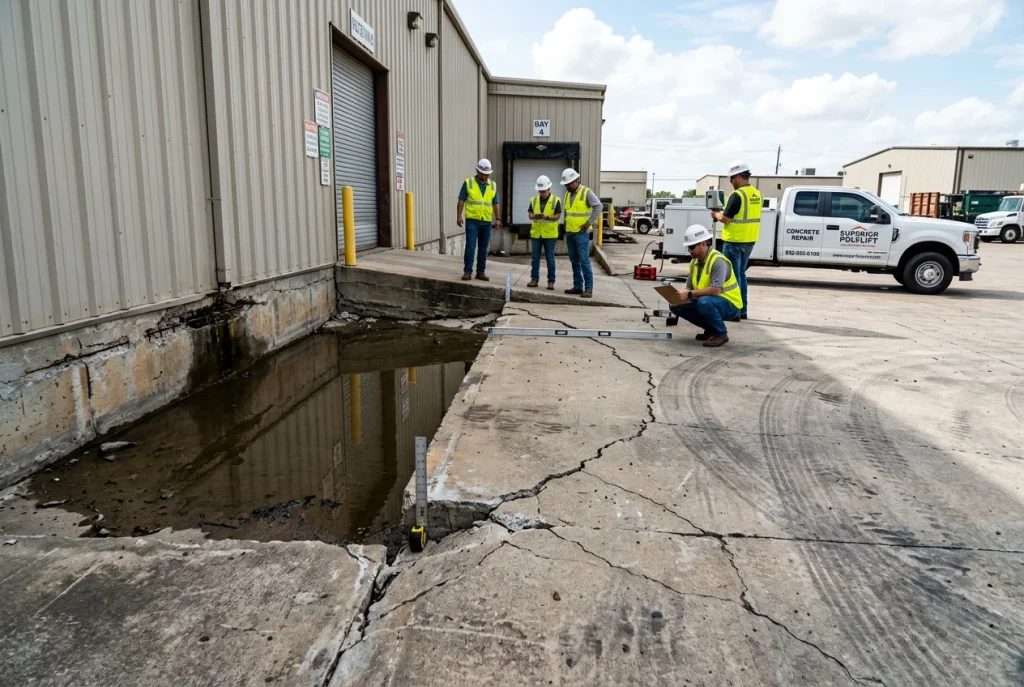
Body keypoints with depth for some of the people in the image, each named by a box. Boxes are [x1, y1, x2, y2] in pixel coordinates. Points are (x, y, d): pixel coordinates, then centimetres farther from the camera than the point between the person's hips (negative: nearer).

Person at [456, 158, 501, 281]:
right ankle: (467, 271, -3)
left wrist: (498, 218, 5)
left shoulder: (493, 185, 10)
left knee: (483, 248, 7)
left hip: (486, 222, 3)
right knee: (470, 246, -8)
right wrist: (459, 216, -8)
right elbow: (461, 200, 0)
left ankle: (481, 272, 15)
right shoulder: (468, 183, 0)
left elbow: (495, 203, 13)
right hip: (472, 221, -3)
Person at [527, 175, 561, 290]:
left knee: (550, 259, 1)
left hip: (550, 234, -3)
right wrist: (535, 216, -18)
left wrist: (547, 217, -22)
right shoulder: (533, 200, 8)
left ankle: (551, 281, 6)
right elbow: (530, 215, 5)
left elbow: (558, 216, -6)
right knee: (535, 258, 5)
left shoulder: (556, 200, -1)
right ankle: (534, 279, 12)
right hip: (536, 233, 3)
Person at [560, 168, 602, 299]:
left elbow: (599, 206, -15)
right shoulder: (567, 194, 14)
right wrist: (567, 224, 12)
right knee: (574, 260, 9)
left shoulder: (587, 192, -7)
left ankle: (588, 289, -7)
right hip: (569, 232, 7)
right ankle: (577, 286, 16)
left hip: (581, 233, -7)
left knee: (584, 260, -9)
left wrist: (589, 222, -16)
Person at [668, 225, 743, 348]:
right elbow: (689, 287, 8)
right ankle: (711, 328, 10)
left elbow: (715, 290, -32)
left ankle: (721, 334, -12)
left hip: (729, 305, -8)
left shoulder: (718, 261, -23)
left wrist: (690, 294, -29)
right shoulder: (694, 262, 3)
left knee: (704, 302, -37)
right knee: (676, 306, -3)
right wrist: (679, 295, -14)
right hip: (707, 302, 8)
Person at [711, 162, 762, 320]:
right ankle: (742, 310, 21)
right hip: (749, 241, 8)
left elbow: (725, 219, -18)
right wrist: (722, 214, 15)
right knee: (741, 274, 17)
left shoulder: (737, 195, -17)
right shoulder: (757, 195, 9)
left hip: (734, 241, -8)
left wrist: (716, 214, 3)